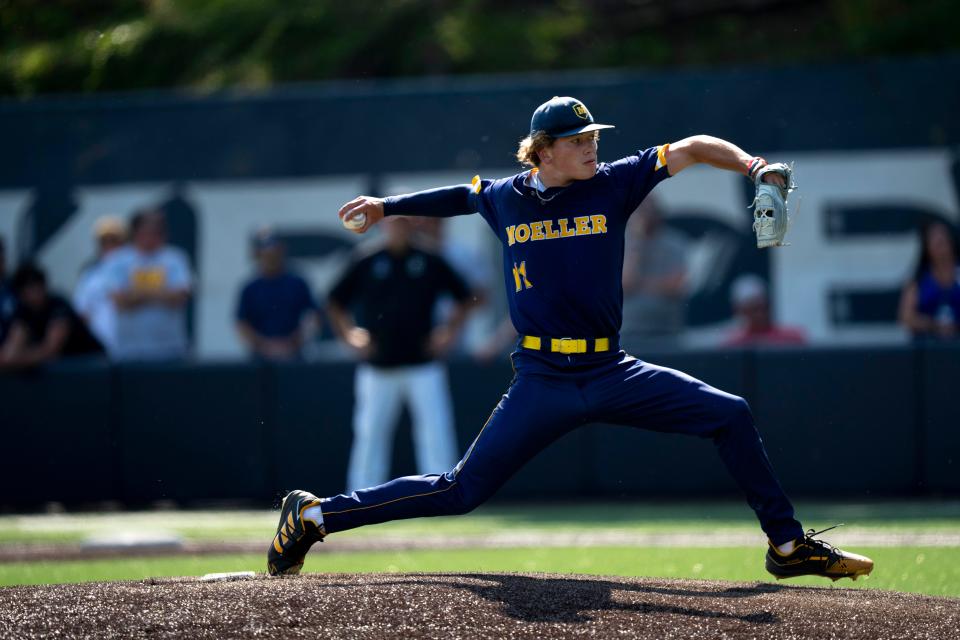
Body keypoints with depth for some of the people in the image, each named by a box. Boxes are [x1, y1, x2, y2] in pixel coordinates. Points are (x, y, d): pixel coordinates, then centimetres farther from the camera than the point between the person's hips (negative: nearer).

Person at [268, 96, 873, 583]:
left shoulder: (613, 184, 1)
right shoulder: (504, 197, 2)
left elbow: (691, 149, -5)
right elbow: (456, 196, 25)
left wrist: (749, 163, -20)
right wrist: (389, 205, 24)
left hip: (612, 374, 2)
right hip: (543, 382, -2)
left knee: (730, 415, -8)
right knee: (460, 492, -6)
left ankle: (788, 545, 5)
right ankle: (315, 513, 7)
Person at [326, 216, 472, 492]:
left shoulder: (431, 262, 4)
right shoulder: (366, 263, 2)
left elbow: (463, 297, 15)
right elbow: (335, 303, 10)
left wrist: (449, 332, 4)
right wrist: (350, 336, 0)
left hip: (423, 367, 0)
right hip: (378, 368, 0)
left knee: (436, 429, -7)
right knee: (370, 432, 3)